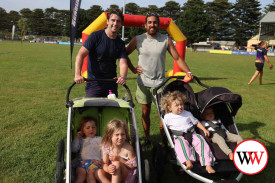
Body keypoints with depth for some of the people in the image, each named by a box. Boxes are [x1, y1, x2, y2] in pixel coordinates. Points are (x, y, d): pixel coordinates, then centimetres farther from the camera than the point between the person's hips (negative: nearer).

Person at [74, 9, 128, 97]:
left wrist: (123, 77, -28)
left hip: (112, 83, 4)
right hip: (93, 82, -4)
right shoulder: (95, 36, -6)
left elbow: (123, 63, -5)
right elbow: (80, 55, -13)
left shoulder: (120, 43, 5)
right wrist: (77, 75, -27)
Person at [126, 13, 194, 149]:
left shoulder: (166, 40, 1)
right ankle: (147, 139, 21)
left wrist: (188, 72, -10)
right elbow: (124, 54, 11)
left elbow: (177, 58, 2)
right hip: (143, 82, 1)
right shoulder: (138, 40, 1)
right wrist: (133, 69, 3)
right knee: (145, 111, 8)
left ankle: (164, 140, 10)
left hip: (159, 82, -1)